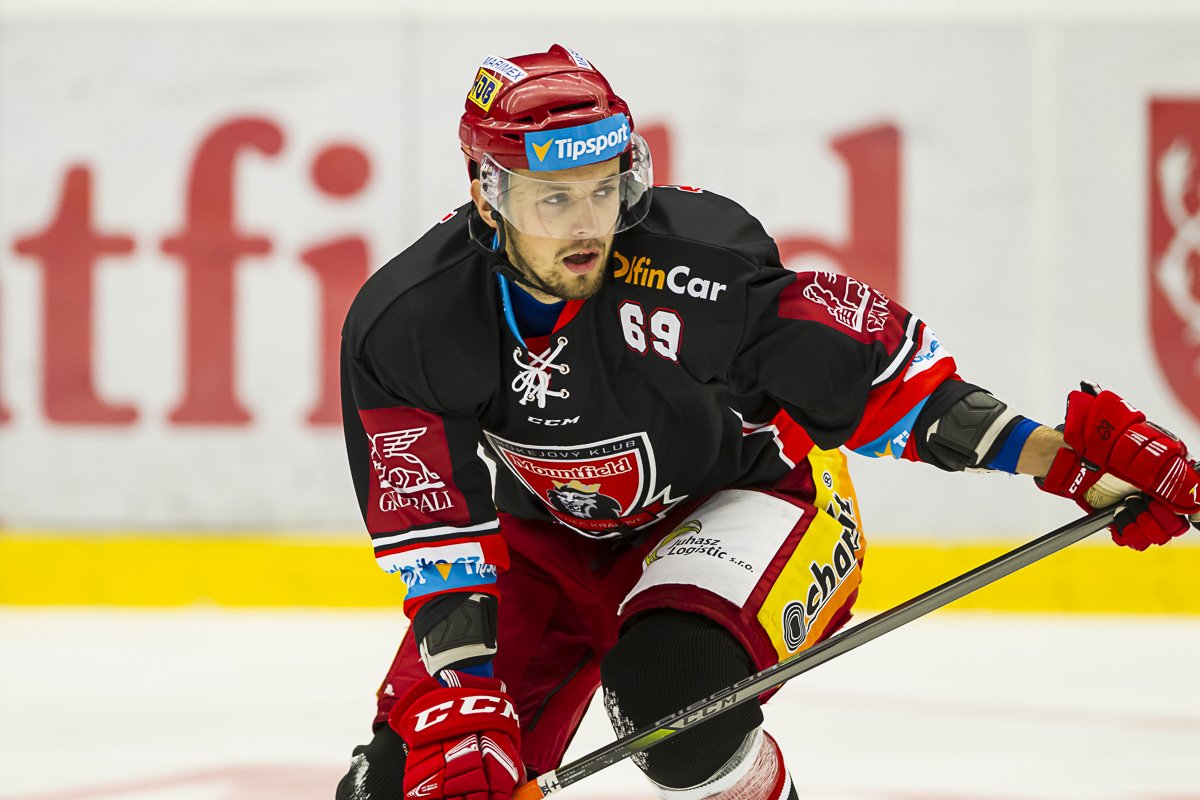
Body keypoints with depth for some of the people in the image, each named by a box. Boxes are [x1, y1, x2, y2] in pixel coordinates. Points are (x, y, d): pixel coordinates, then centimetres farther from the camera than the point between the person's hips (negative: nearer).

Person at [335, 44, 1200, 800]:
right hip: (548, 537, 3)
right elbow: (436, 536, -18)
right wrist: (461, 707, -29)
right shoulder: (403, 327, -23)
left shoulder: (697, 258, -30)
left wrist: (1065, 456, -29)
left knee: (672, 686, -35)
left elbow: (878, 370, -23)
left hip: (745, 492, -3)